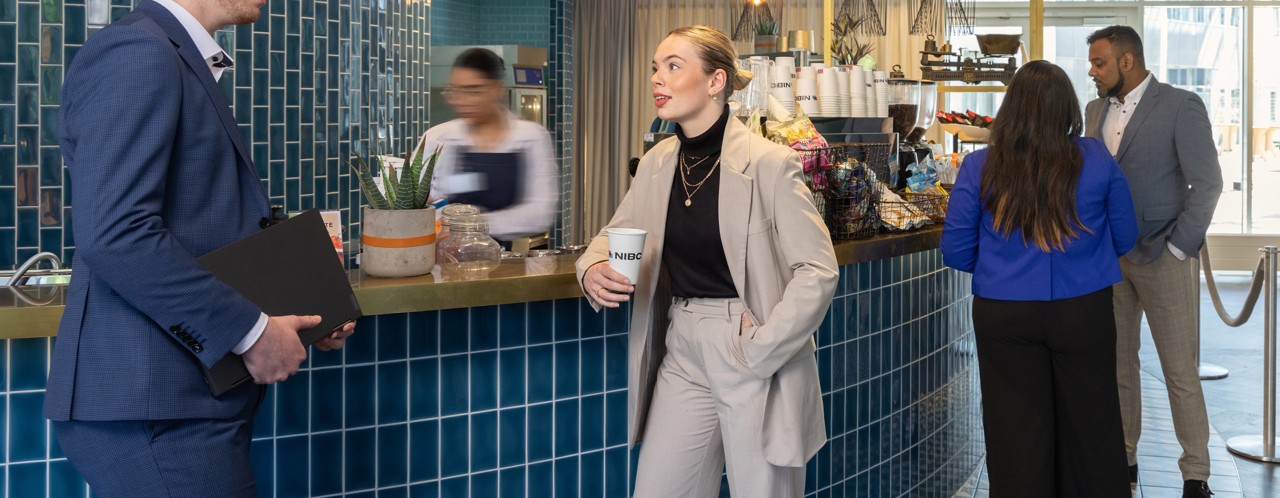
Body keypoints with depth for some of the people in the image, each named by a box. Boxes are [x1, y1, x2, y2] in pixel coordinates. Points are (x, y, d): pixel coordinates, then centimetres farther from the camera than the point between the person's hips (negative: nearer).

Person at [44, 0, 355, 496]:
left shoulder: (188, 62, 18)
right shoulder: (136, 51, -13)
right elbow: (114, 233, -23)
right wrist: (249, 329, -17)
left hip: (189, 398, 10)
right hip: (151, 403, -10)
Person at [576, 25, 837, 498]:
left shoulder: (769, 163, -13)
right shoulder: (657, 163, 6)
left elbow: (818, 271, -13)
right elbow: (615, 233, 17)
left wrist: (759, 350, -17)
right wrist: (593, 270, -6)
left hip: (761, 366, -5)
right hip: (682, 357, 6)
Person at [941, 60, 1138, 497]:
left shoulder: (979, 168, -8)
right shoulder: (1096, 160, -6)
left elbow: (956, 253, -3)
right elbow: (1124, 238, 4)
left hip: (1004, 315, 0)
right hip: (1084, 313, 0)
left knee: (1017, 432, 10)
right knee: (1089, 426, 14)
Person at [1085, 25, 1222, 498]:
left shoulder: (1181, 107, -8)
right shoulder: (1096, 110, 11)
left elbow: (1207, 182, -9)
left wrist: (1177, 248, -12)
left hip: (1163, 258, -5)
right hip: (1109, 257, 6)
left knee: (1180, 370, -1)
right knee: (1117, 361, 9)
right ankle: (1123, 459, 20)